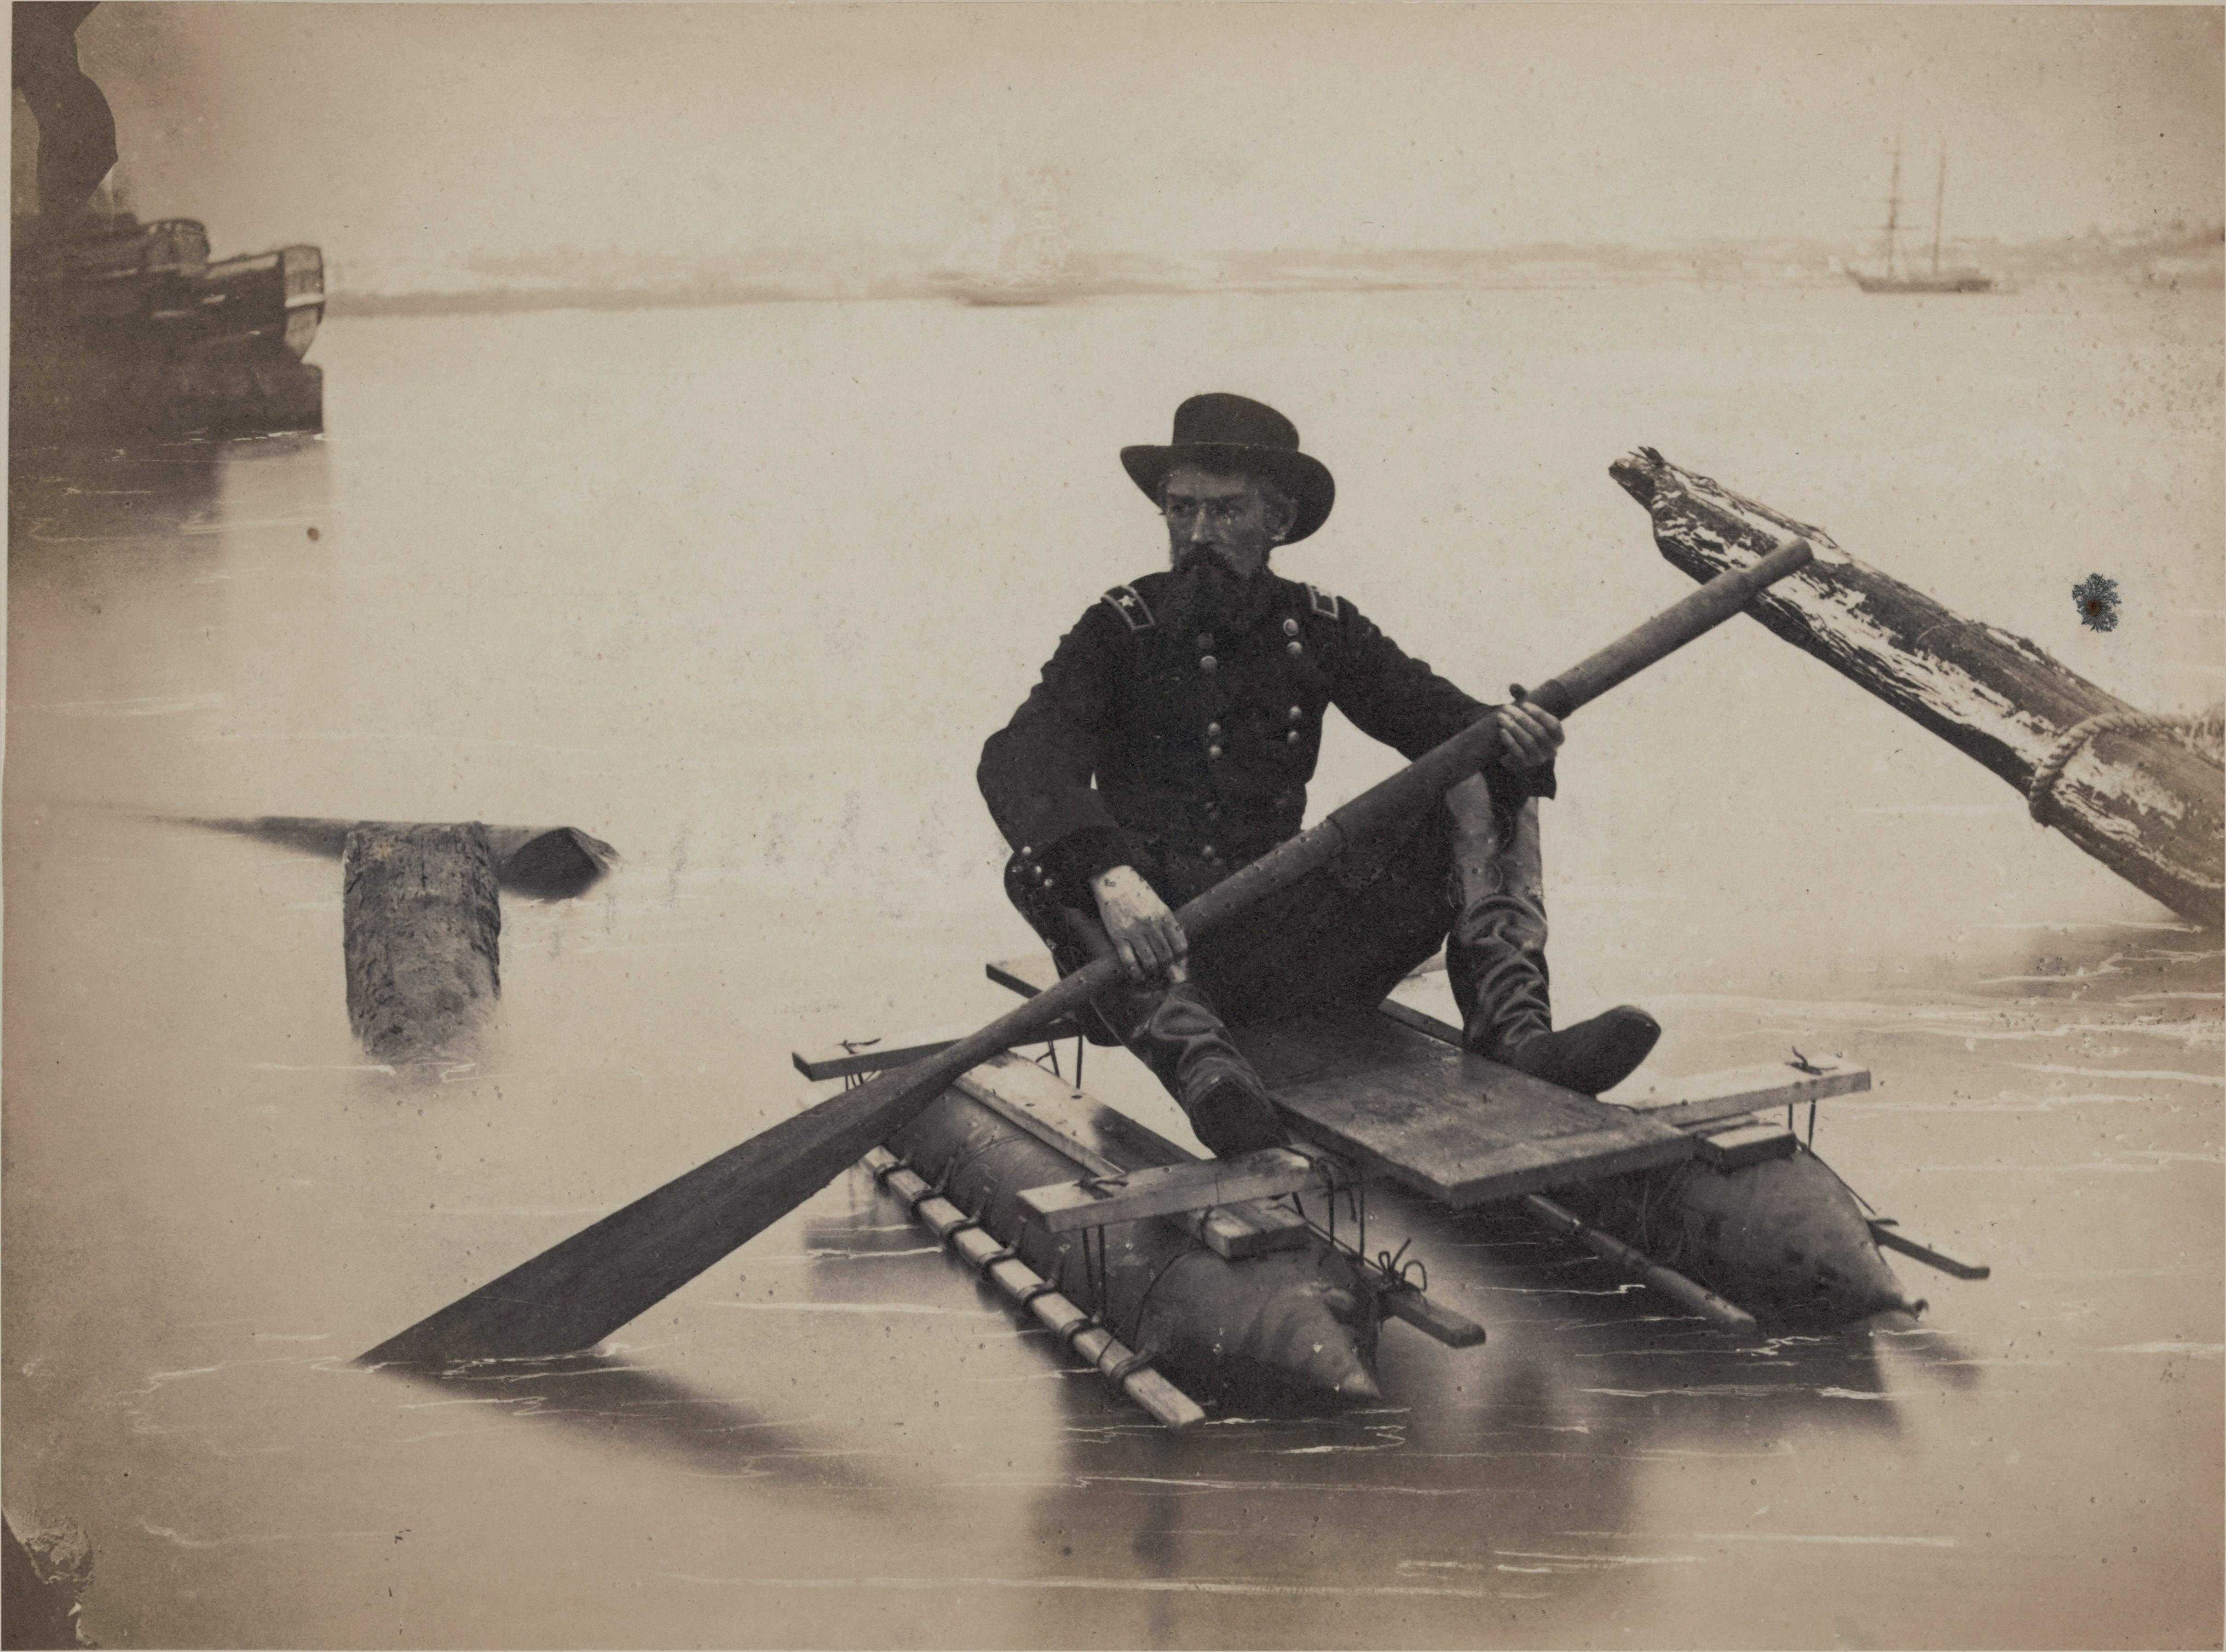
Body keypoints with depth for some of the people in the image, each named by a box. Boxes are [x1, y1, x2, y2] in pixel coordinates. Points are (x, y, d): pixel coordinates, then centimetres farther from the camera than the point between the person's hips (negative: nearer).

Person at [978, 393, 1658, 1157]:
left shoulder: (1319, 627, 8)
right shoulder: (1122, 628, -4)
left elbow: (1429, 711, 3)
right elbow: (1017, 758, -19)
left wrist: (1498, 727, -23)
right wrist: (1108, 874, -38)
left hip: (1294, 944, 3)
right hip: (1159, 942, -3)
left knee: (1490, 787, -7)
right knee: (1043, 868, -32)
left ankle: (1513, 1034, -26)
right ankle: (1198, 1059, -52)